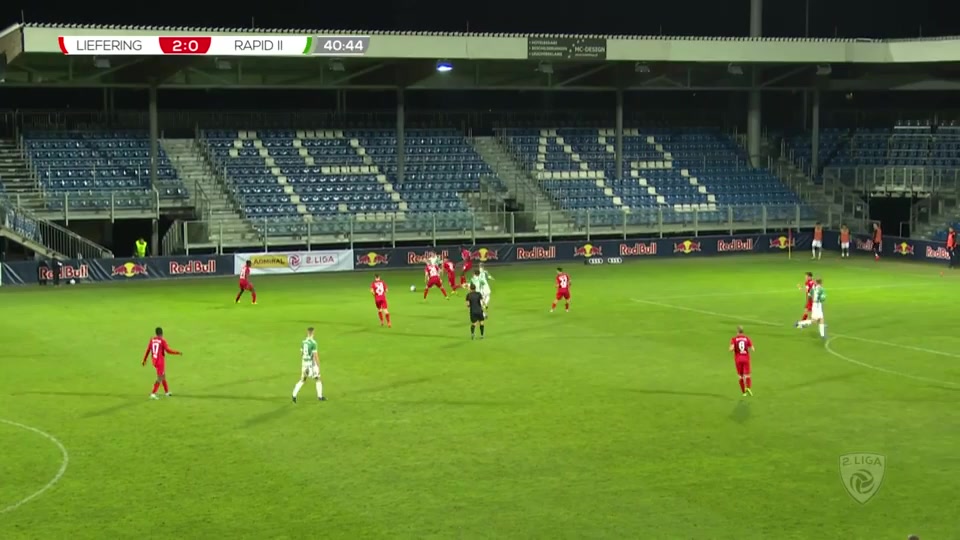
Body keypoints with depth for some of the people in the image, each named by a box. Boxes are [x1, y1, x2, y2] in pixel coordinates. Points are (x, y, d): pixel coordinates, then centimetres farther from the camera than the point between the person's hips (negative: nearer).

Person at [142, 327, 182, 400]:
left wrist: (144, 360, 14)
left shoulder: (152, 340, 1)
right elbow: (168, 351, -18)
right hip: (160, 361, -7)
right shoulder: (163, 341, -16)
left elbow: (148, 350, 4)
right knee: (160, 378, -1)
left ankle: (167, 392, 31)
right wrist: (177, 353, -5)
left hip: (154, 360, 7)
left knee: (163, 375, 22)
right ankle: (153, 394, -10)